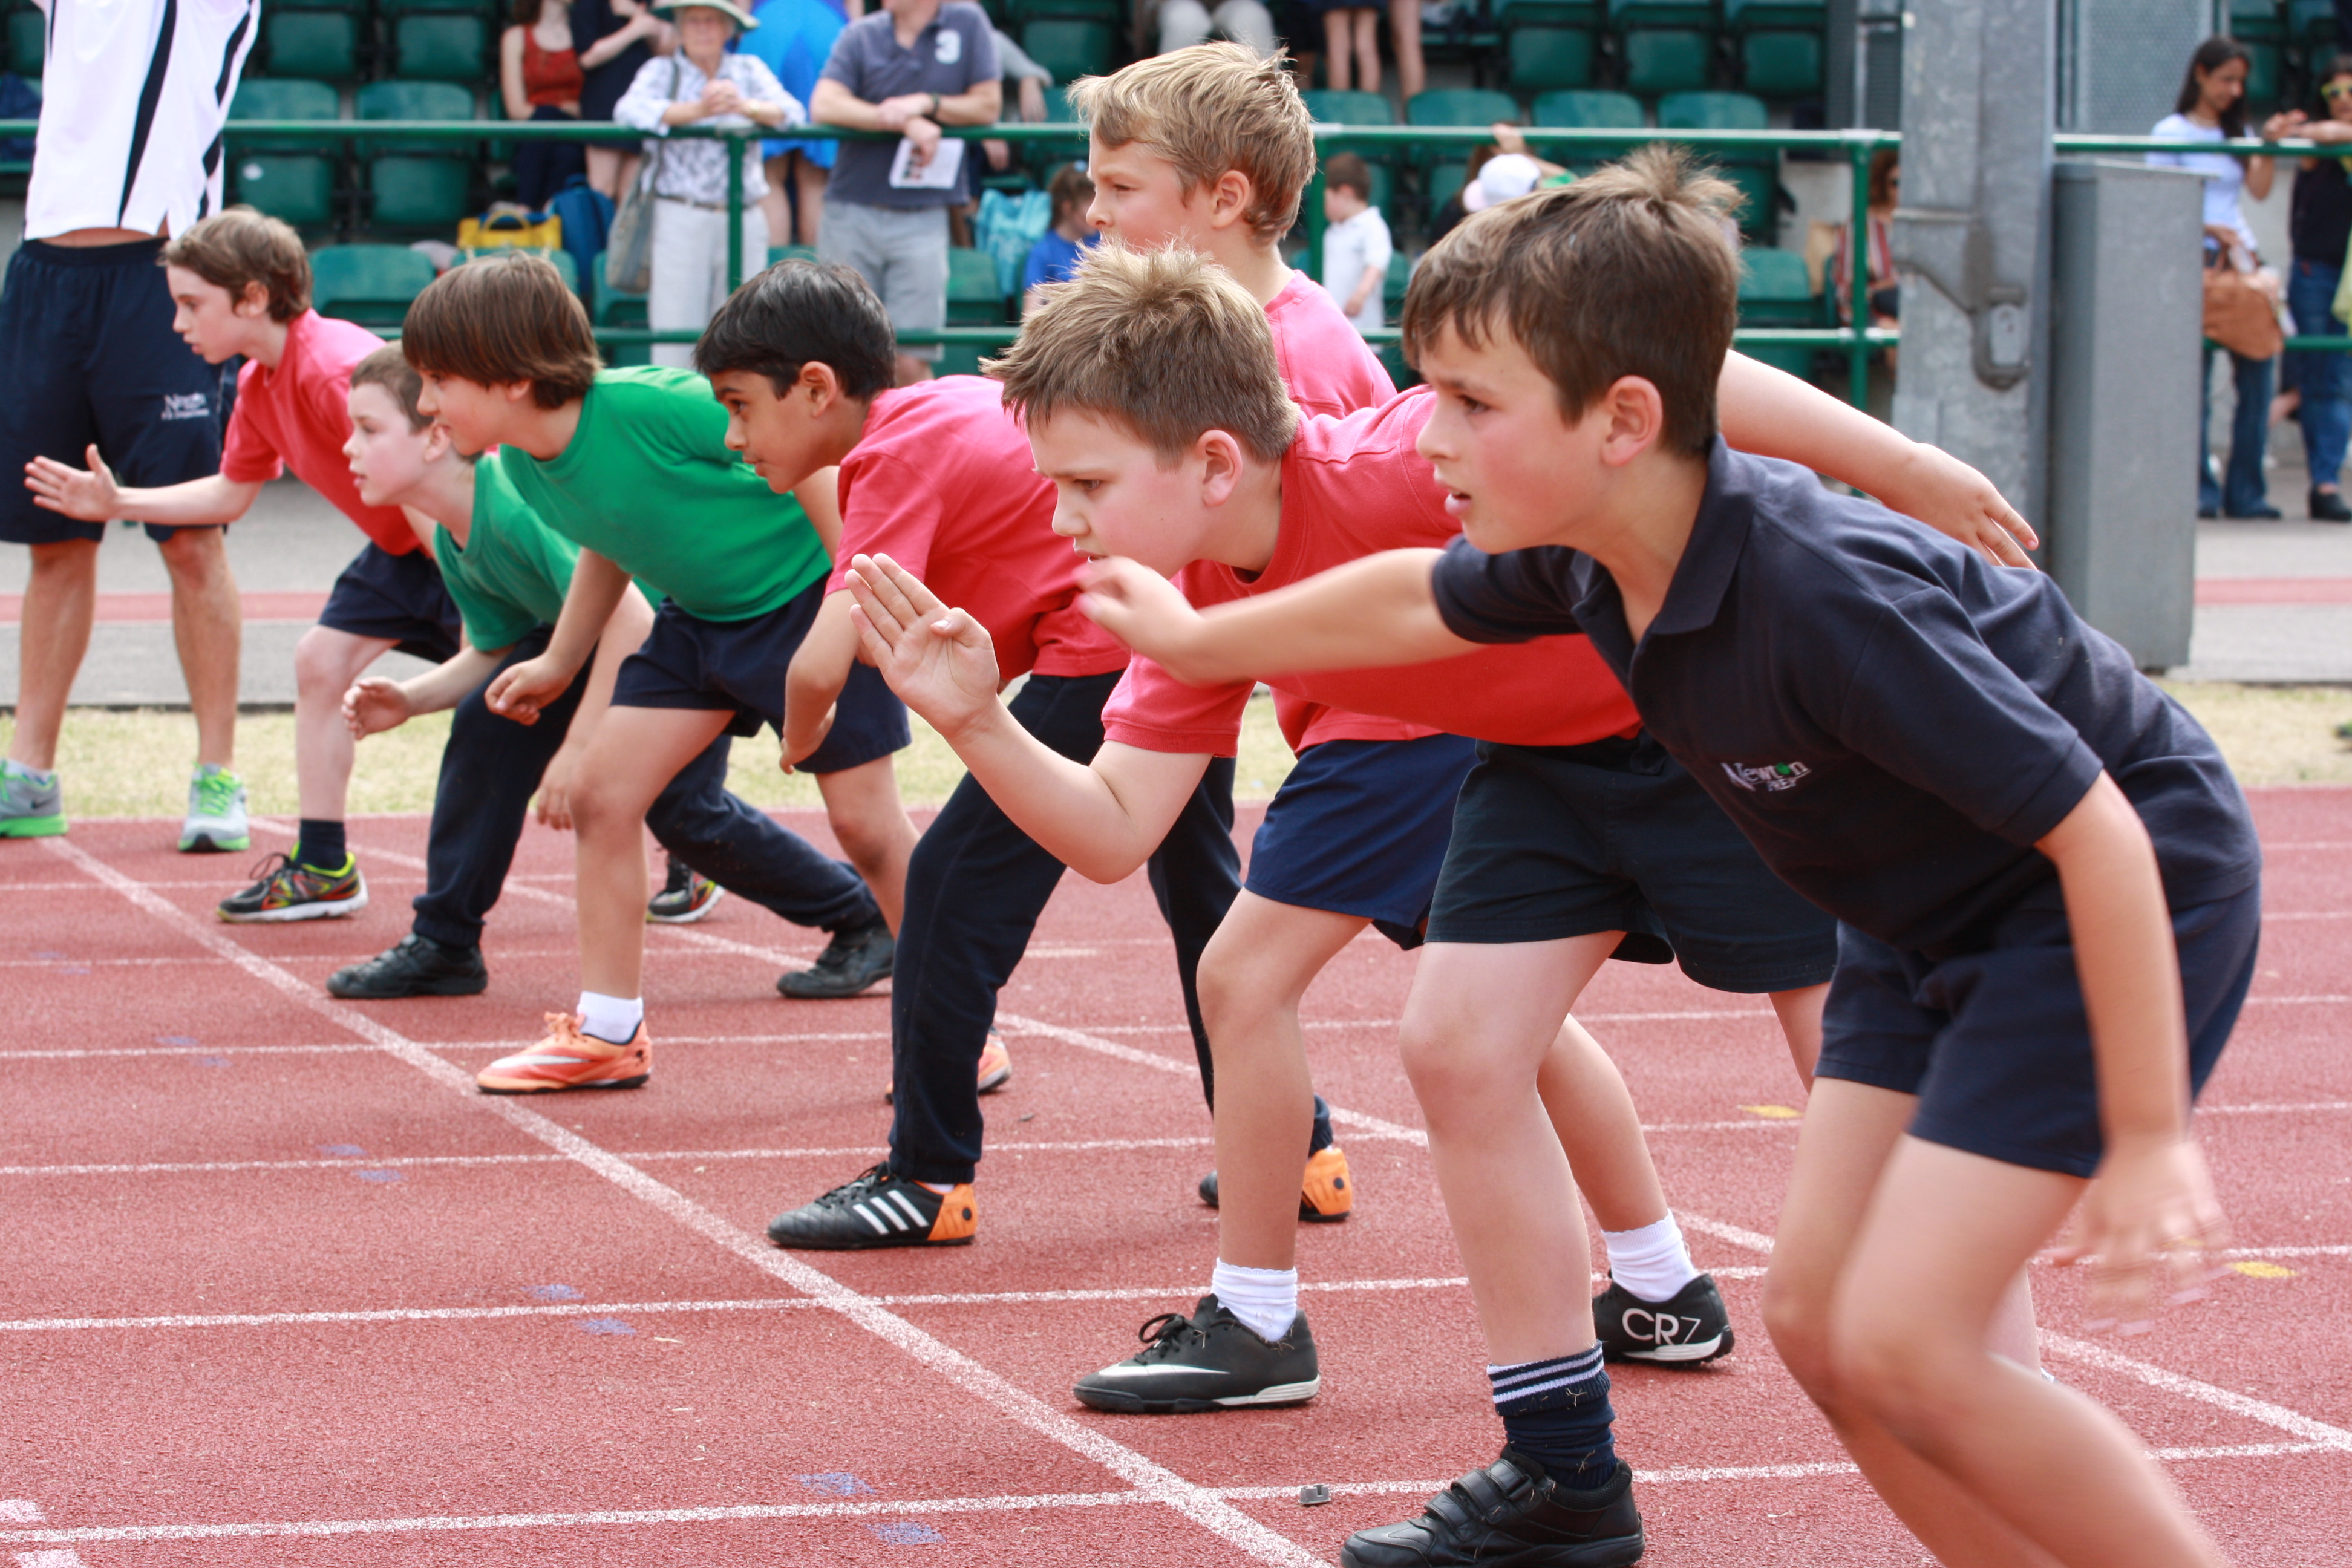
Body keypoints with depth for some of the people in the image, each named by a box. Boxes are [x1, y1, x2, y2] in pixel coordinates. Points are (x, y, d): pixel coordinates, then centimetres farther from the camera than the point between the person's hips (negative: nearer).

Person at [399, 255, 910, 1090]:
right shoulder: (521, 465, -7)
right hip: (699, 615, 7)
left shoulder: (652, 406, -31)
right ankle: (606, 1035, 10)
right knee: (602, 791, -1)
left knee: (864, 818, -3)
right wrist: (559, 663, 19)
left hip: (808, 594, -7)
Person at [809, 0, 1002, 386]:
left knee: (911, 364, -8)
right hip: (851, 212, 1)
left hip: (922, 219, -1)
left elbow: (989, 105, 5)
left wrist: (926, 103, -11)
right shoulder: (861, 35, 7)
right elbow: (824, 105, -7)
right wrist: (904, 122, -16)